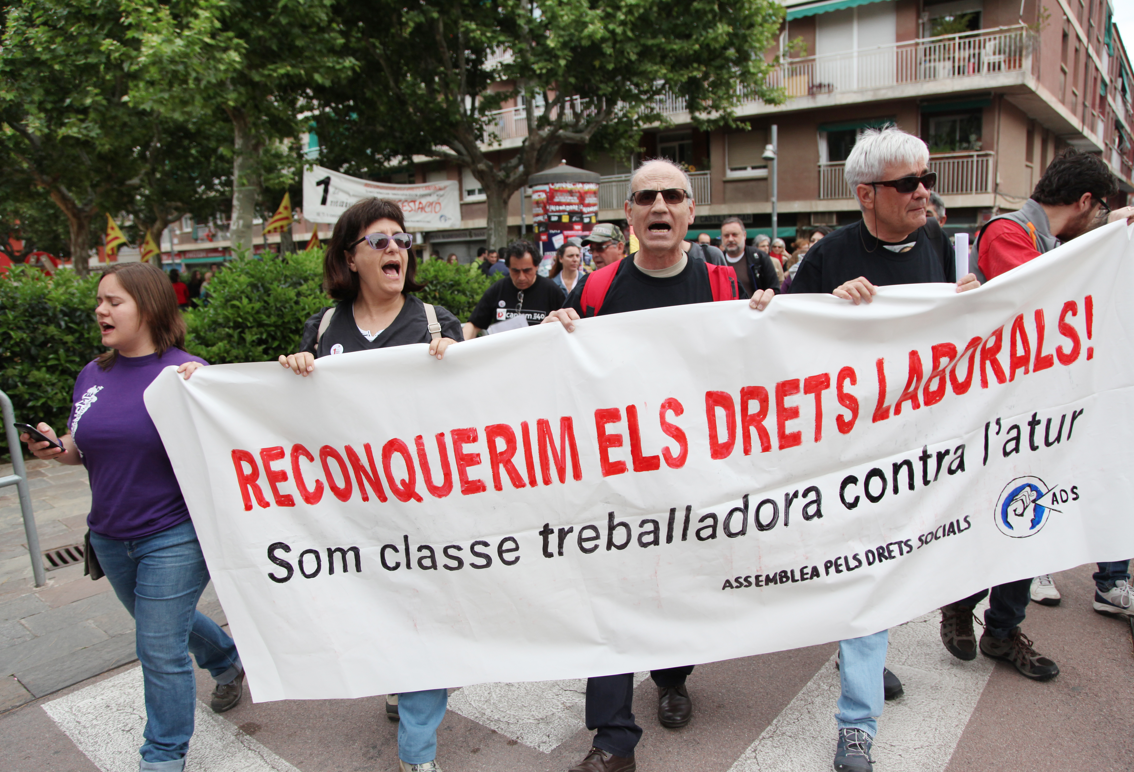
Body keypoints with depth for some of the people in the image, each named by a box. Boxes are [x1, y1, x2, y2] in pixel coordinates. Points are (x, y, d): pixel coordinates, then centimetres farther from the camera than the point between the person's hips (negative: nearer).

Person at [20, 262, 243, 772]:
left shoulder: (187, 371, -15)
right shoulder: (92, 375, 4)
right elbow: (82, 449, 14)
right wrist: (56, 448, -8)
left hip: (173, 537, -7)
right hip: (110, 536, 7)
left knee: (160, 650, 2)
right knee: (164, 626, 25)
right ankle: (229, 662, 52)